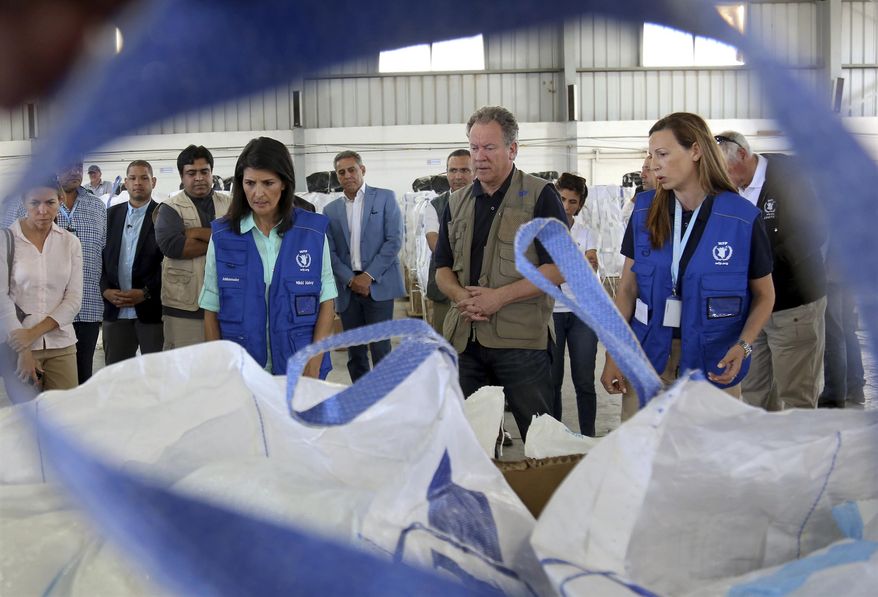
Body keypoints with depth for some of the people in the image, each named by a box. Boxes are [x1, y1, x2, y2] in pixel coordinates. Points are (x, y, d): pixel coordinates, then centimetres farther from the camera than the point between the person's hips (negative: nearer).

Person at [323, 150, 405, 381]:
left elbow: (394, 240, -4)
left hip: (378, 285, -3)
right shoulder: (330, 210, 12)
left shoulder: (385, 198, 3)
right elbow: (330, 252, 7)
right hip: (347, 288, 3)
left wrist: (369, 276, -10)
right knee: (355, 352, 7)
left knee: (380, 349, -7)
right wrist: (351, 280, -9)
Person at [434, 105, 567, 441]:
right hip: (465, 338, 5)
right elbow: (443, 268, 17)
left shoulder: (540, 196, -1)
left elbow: (559, 269, -8)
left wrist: (500, 296, -16)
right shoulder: (457, 203, 15)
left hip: (522, 338, -5)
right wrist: (462, 297, -6)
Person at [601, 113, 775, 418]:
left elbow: (764, 294, 3)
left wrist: (743, 346, -13)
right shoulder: (644, 211, 0)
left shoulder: (742, 218, -8)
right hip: (647, 358, 2)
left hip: (712, 367, -2)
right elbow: (627, 288, 4)